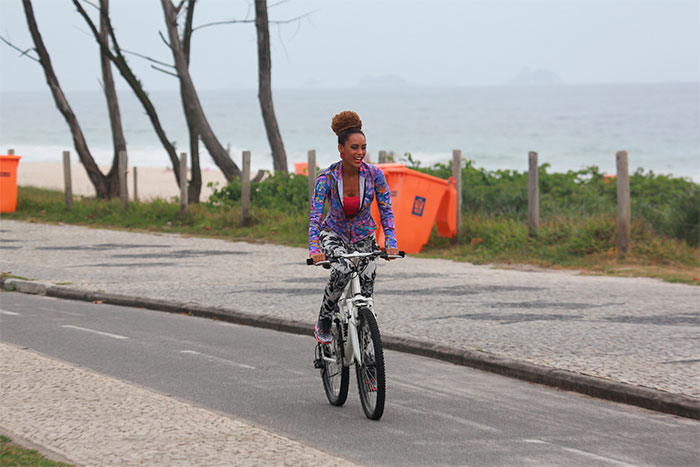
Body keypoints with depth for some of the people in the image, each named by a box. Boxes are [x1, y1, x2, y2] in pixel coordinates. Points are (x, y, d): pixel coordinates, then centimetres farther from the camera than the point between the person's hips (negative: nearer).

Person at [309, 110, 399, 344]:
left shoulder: (375, 175, -17)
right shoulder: (327, 177, -21)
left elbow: (386, 211, -13)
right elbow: (315, 215, -25)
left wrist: (391, 244, -27)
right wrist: (314, 249, -39)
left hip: (364, 237, 2)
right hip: (334, 234, -2)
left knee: (366, 295, -5)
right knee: (342, 271, -33)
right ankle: (323, 325, -14)